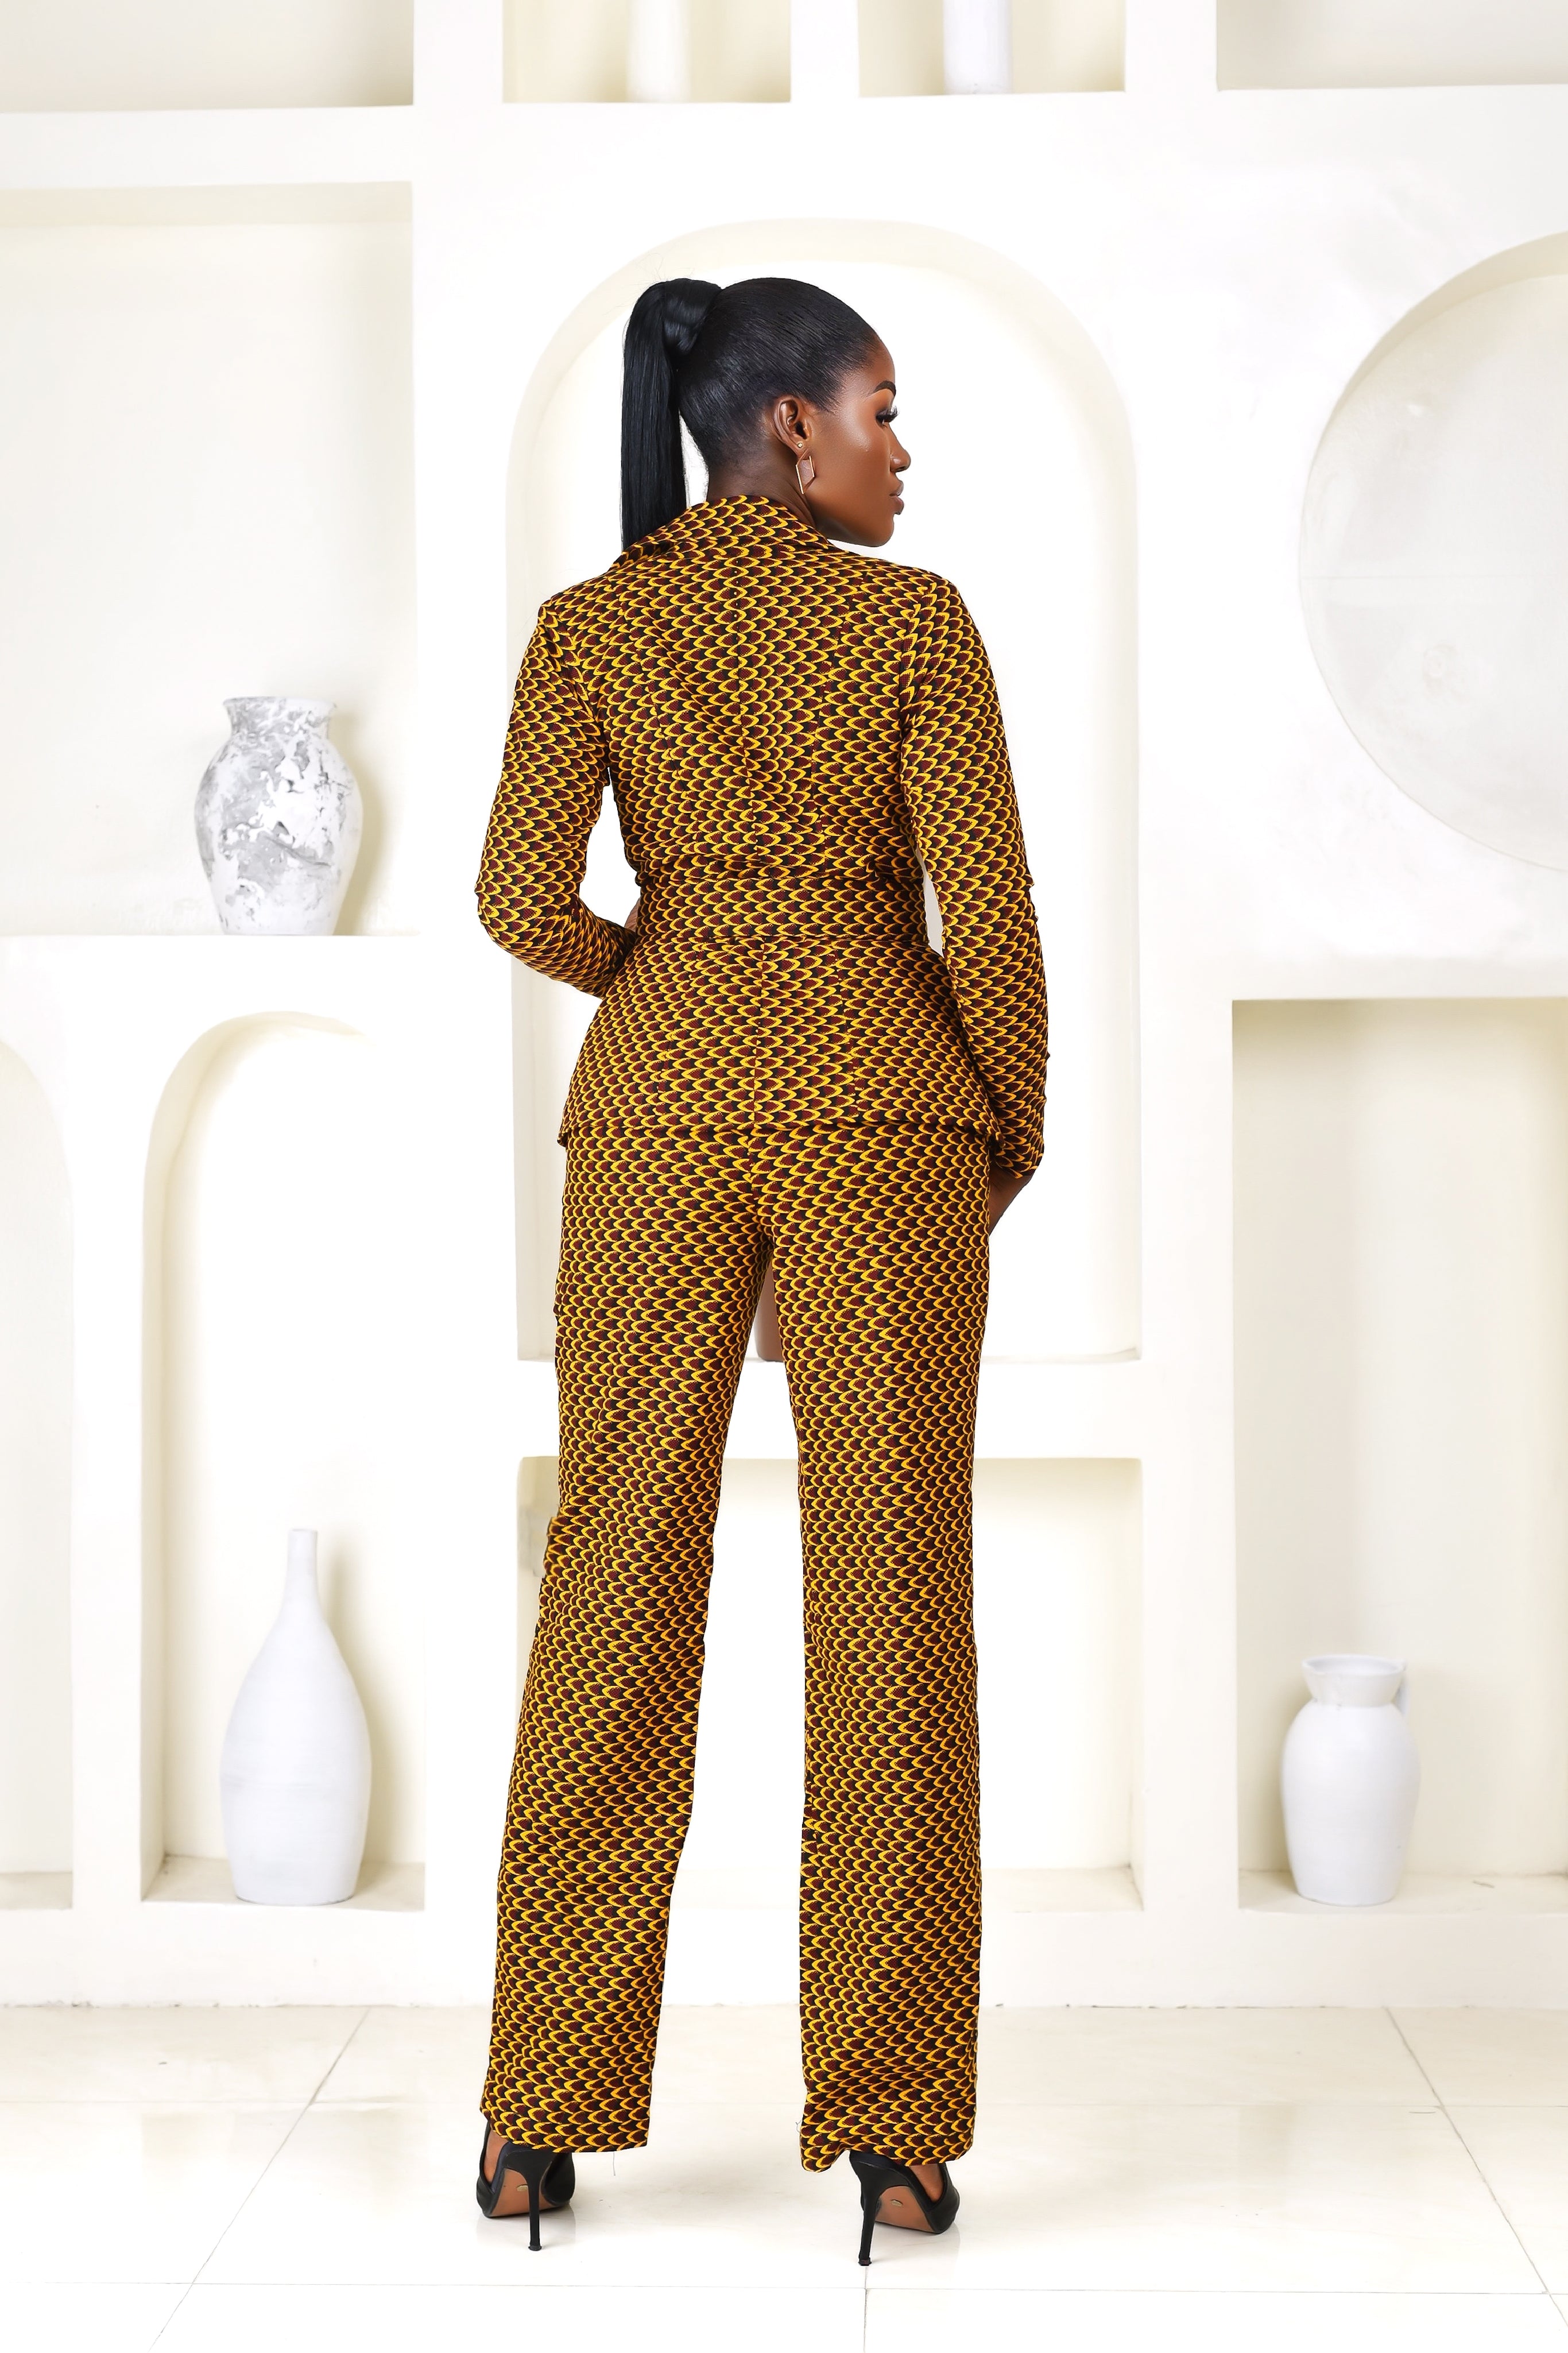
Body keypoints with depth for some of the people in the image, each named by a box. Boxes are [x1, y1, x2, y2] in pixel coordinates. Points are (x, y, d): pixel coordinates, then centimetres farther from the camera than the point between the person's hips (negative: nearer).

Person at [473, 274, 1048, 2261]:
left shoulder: (588, 628, 6)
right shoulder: (916, 621, 0)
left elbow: (526, 900, -4)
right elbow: (987, 908, -5)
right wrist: (1012, 1126, 10)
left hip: (658, 1106, 2)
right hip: (881, 1099, -2)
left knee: (619, 1576, 6)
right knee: (889, 1592, 1)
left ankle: (543, 2118, 10)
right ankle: (891, 2127, 4)